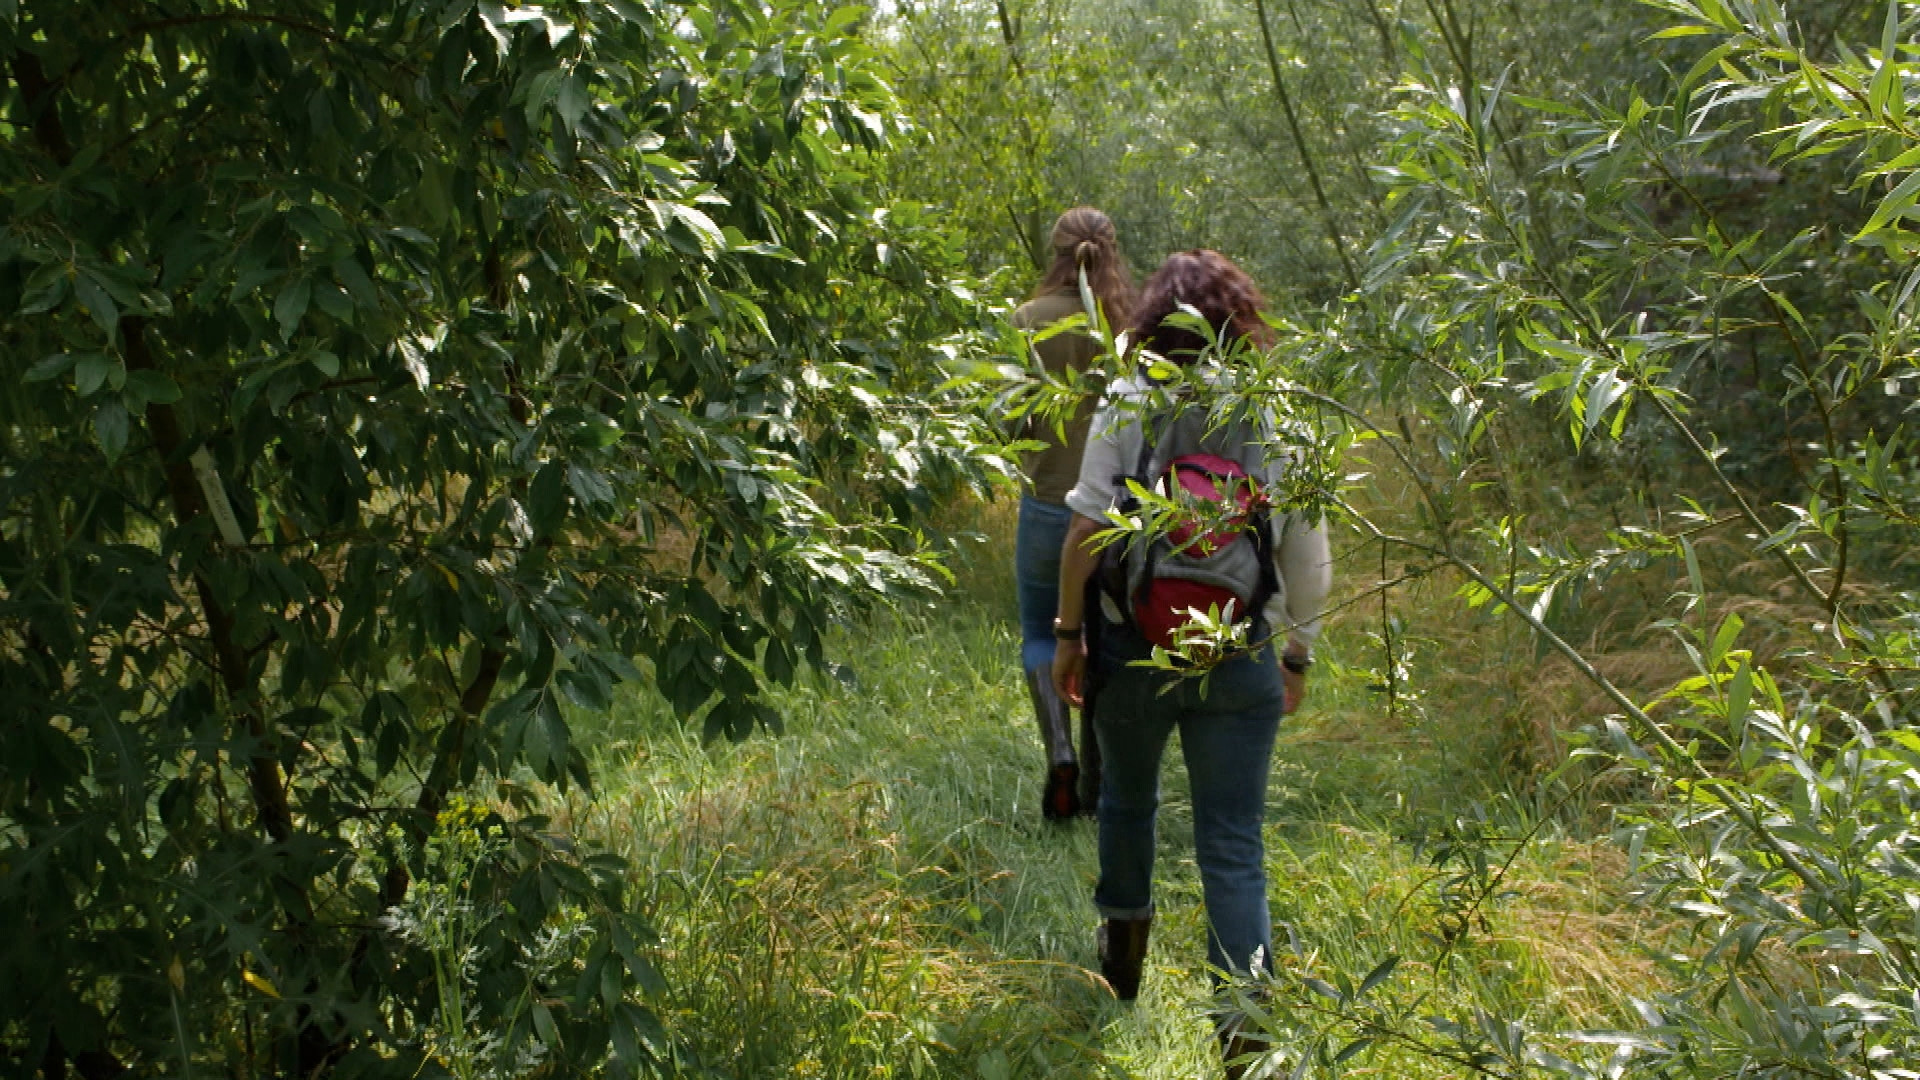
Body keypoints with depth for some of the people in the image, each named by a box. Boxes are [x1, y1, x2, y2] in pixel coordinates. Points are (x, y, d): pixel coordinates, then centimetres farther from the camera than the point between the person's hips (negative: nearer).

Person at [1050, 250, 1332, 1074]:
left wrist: (1069, 631, 1)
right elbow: (1307, 557, 0)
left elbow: (1086, 529, -9)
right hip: (1239, 659, 0)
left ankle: (1123, 954, 43)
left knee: (1127, 798, 25)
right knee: (1233, 846, 3)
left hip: (1130, 644, 0)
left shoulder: (1126, 403, -7)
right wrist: (1299, 652, 12)